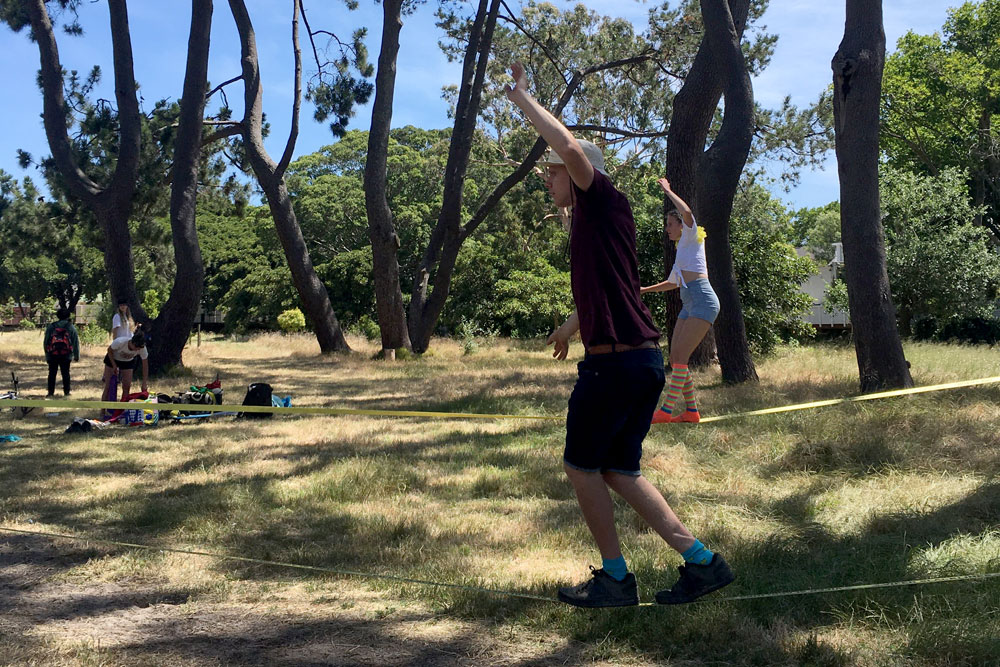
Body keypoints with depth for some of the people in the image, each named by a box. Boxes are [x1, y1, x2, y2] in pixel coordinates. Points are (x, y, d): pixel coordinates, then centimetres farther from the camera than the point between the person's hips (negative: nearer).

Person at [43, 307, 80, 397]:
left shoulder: (50, 327, 7)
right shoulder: (71, 327, 3)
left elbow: (46, 342, 8)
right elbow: (76, 342, 4)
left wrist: (47, 356, 13)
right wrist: (76, 355, 11)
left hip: (52, 355, 1)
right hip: (66, 355, -1)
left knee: (52, 374, 7)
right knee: (65, 373, 5)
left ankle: (50, 393, 6)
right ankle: (66, 392, 5)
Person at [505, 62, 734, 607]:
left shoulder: (604, 201, -6)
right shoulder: (591, 221, 20)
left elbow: (570, 145, -23)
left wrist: (521, 99, -10)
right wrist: (569, 328, 51)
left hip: (616, 361, -9)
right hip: (644, 359, 9)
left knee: (581, 465, 5)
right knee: (617, 470, 14)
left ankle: (615, 578, 13)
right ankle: (700, 561, 12)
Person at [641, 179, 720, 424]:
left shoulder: (692, 238, 2)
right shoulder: (682, 250, 26)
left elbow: (687, 212, -19)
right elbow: (672, 283, 38)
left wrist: (668, 190, -5)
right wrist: (643, 290, 33)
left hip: (703, 301, -9)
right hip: (689, 305, 9)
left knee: (680, 356, -16)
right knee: (676, 358, 3)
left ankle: (668, 409, -18)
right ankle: (691, 410, 6)